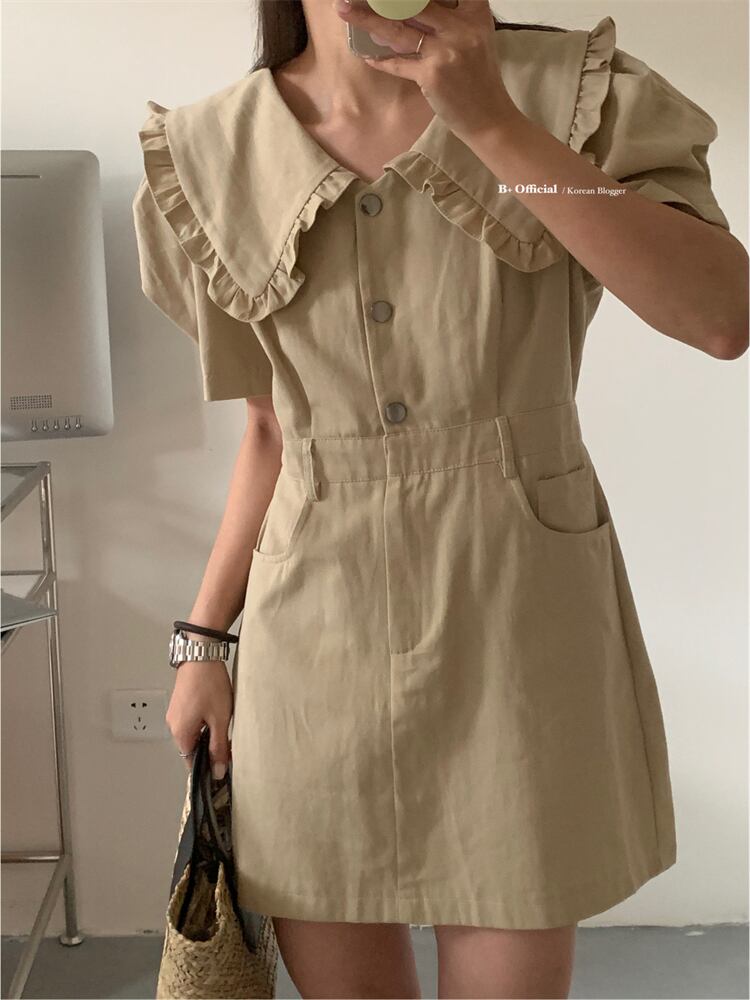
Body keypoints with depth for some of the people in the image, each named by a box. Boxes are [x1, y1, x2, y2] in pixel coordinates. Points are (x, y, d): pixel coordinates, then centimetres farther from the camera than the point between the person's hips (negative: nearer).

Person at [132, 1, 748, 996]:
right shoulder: (215, 158, 2)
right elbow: (272, 427, 10)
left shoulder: (573, 94, -4)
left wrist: (494, 124, -22)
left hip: (520, 624, -1)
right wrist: (203, 637, 8)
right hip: (318, 637, 2)